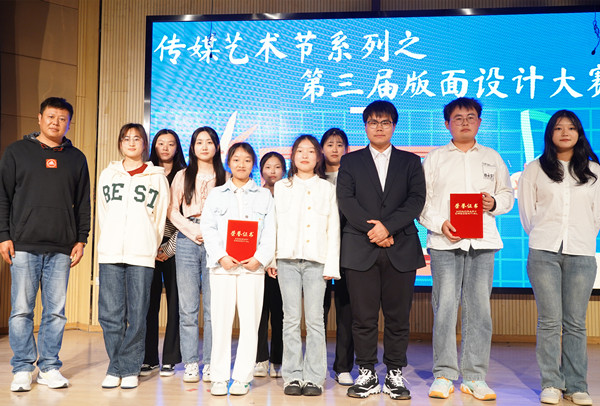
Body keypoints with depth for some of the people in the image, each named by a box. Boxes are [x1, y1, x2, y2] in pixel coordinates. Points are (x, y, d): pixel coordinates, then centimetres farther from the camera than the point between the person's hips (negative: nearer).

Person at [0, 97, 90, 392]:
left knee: (56, 312, 4)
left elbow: (83, 203, 13)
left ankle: (49, 367, 15)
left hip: (62, 249, 2)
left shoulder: (76, 158, 13)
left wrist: (81, 239, 6)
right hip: (24, 246, -1)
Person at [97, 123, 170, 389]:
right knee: (110, 314, 0)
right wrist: (111, 243, 13)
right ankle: (115, 369, 12)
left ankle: (129, 369, 10)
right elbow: (102, 214, 18)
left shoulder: (157, 177, 9)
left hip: (142, 256, -2)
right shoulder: (108, 175, 16)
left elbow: (160, 218, 9)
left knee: (137, 316, -2)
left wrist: (149, 247, 8)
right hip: (110, 254, 2)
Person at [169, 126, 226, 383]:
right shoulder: (183, 176, 14)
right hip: (187, 240, 1)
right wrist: (193, 230, -5)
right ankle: (190, 363, 7)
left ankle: (210, 363, 6)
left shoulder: (225, 178, 12)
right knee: (188, 306, -1)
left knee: (213, 306, -2)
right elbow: (172, 211, 8)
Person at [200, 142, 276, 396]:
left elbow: (270, 233, 5)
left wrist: (260, 259, -10)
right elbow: (208, 228, 4)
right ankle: (219, 377, 9)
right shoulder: (216, 194, 14)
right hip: (222, 266, 0)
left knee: (250, 321, -1)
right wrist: (221, 256, -11)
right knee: (221, 320, -1)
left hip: (253, 267, 0)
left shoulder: (264, 196, 13)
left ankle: (242, 377, 8)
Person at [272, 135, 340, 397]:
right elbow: (273, 224, 9)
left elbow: (333, 229, 7)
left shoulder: (327, 189, 12)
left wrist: (331, 266, -1)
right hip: (287, 259, 1)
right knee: (291, 319, 1)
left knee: (315, 319, -2)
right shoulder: (281, 187, 14)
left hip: (316, 261, 0)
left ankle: (314, 377, 5)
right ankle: (292, 376, 9)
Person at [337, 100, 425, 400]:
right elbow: (346, 200, 0)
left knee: (398, 316, 3)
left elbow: (417, 199, 1)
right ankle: (367, 374, 14)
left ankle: (395, 374, 15)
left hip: (401, 250, 1)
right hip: (360, 249, 0)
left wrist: (388, 226, -12)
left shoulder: (410, 162, 15)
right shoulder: (350, 162, 13)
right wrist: (373, 231, -11)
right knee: (363, 317, 2)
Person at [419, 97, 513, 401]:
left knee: (479, 308, 1)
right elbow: (421, 200, 4)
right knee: (445, 307, -5)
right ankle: (444, 375, 6)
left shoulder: (492, 158, 18)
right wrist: (440, 224, -11)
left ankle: (475, 376, 11)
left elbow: (507, 194, 19)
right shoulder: (434, 158, 10)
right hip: (444, 242, -2)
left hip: (483, 242, 2)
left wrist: (495, 203, -4)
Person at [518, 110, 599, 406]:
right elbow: (526, 213, 10)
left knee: (575, 323, 1)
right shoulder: (534, 170, 9)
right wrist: (542, 237, 11)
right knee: (549, 320, -3)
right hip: (544, 252, -1)